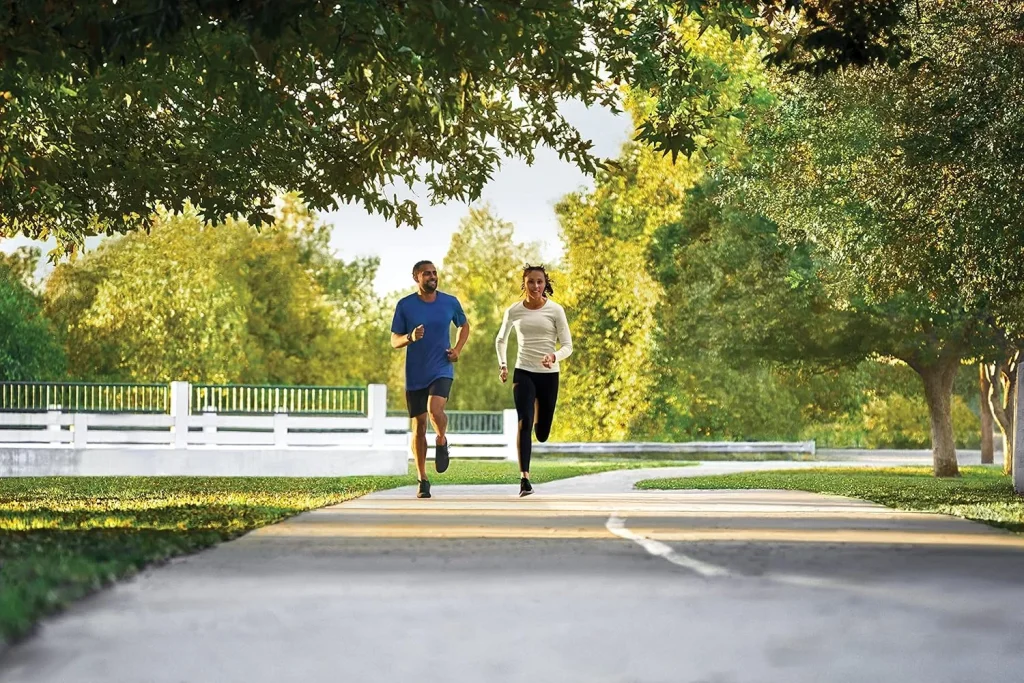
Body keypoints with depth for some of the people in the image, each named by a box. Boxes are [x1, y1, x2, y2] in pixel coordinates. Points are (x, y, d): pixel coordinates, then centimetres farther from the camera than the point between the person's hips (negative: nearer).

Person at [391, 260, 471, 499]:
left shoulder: (450, 302, 1)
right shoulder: (405, 305, -3)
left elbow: (464, 326, 19)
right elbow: (394, 341, 1)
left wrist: (458, 349, 2)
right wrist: (410, 338, -20)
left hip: (442, 370, -1)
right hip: (415, 374, 1)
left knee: (435, 410, -27)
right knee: (419, 426, 6)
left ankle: (442, 441, 6)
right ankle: (422, 479, 17)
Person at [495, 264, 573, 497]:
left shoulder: (555, 310, -5)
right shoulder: (514, 311, 0)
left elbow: (567, 346, -5)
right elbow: (501, 340, 18)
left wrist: (554, 357, -24)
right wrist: (502, 364, 5)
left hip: (549, 374, 0)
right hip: (523, 372, 0)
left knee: (542, 434, 8)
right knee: (524, 423, -20)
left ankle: (538, 411, 46)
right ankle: (524, 478, -22)